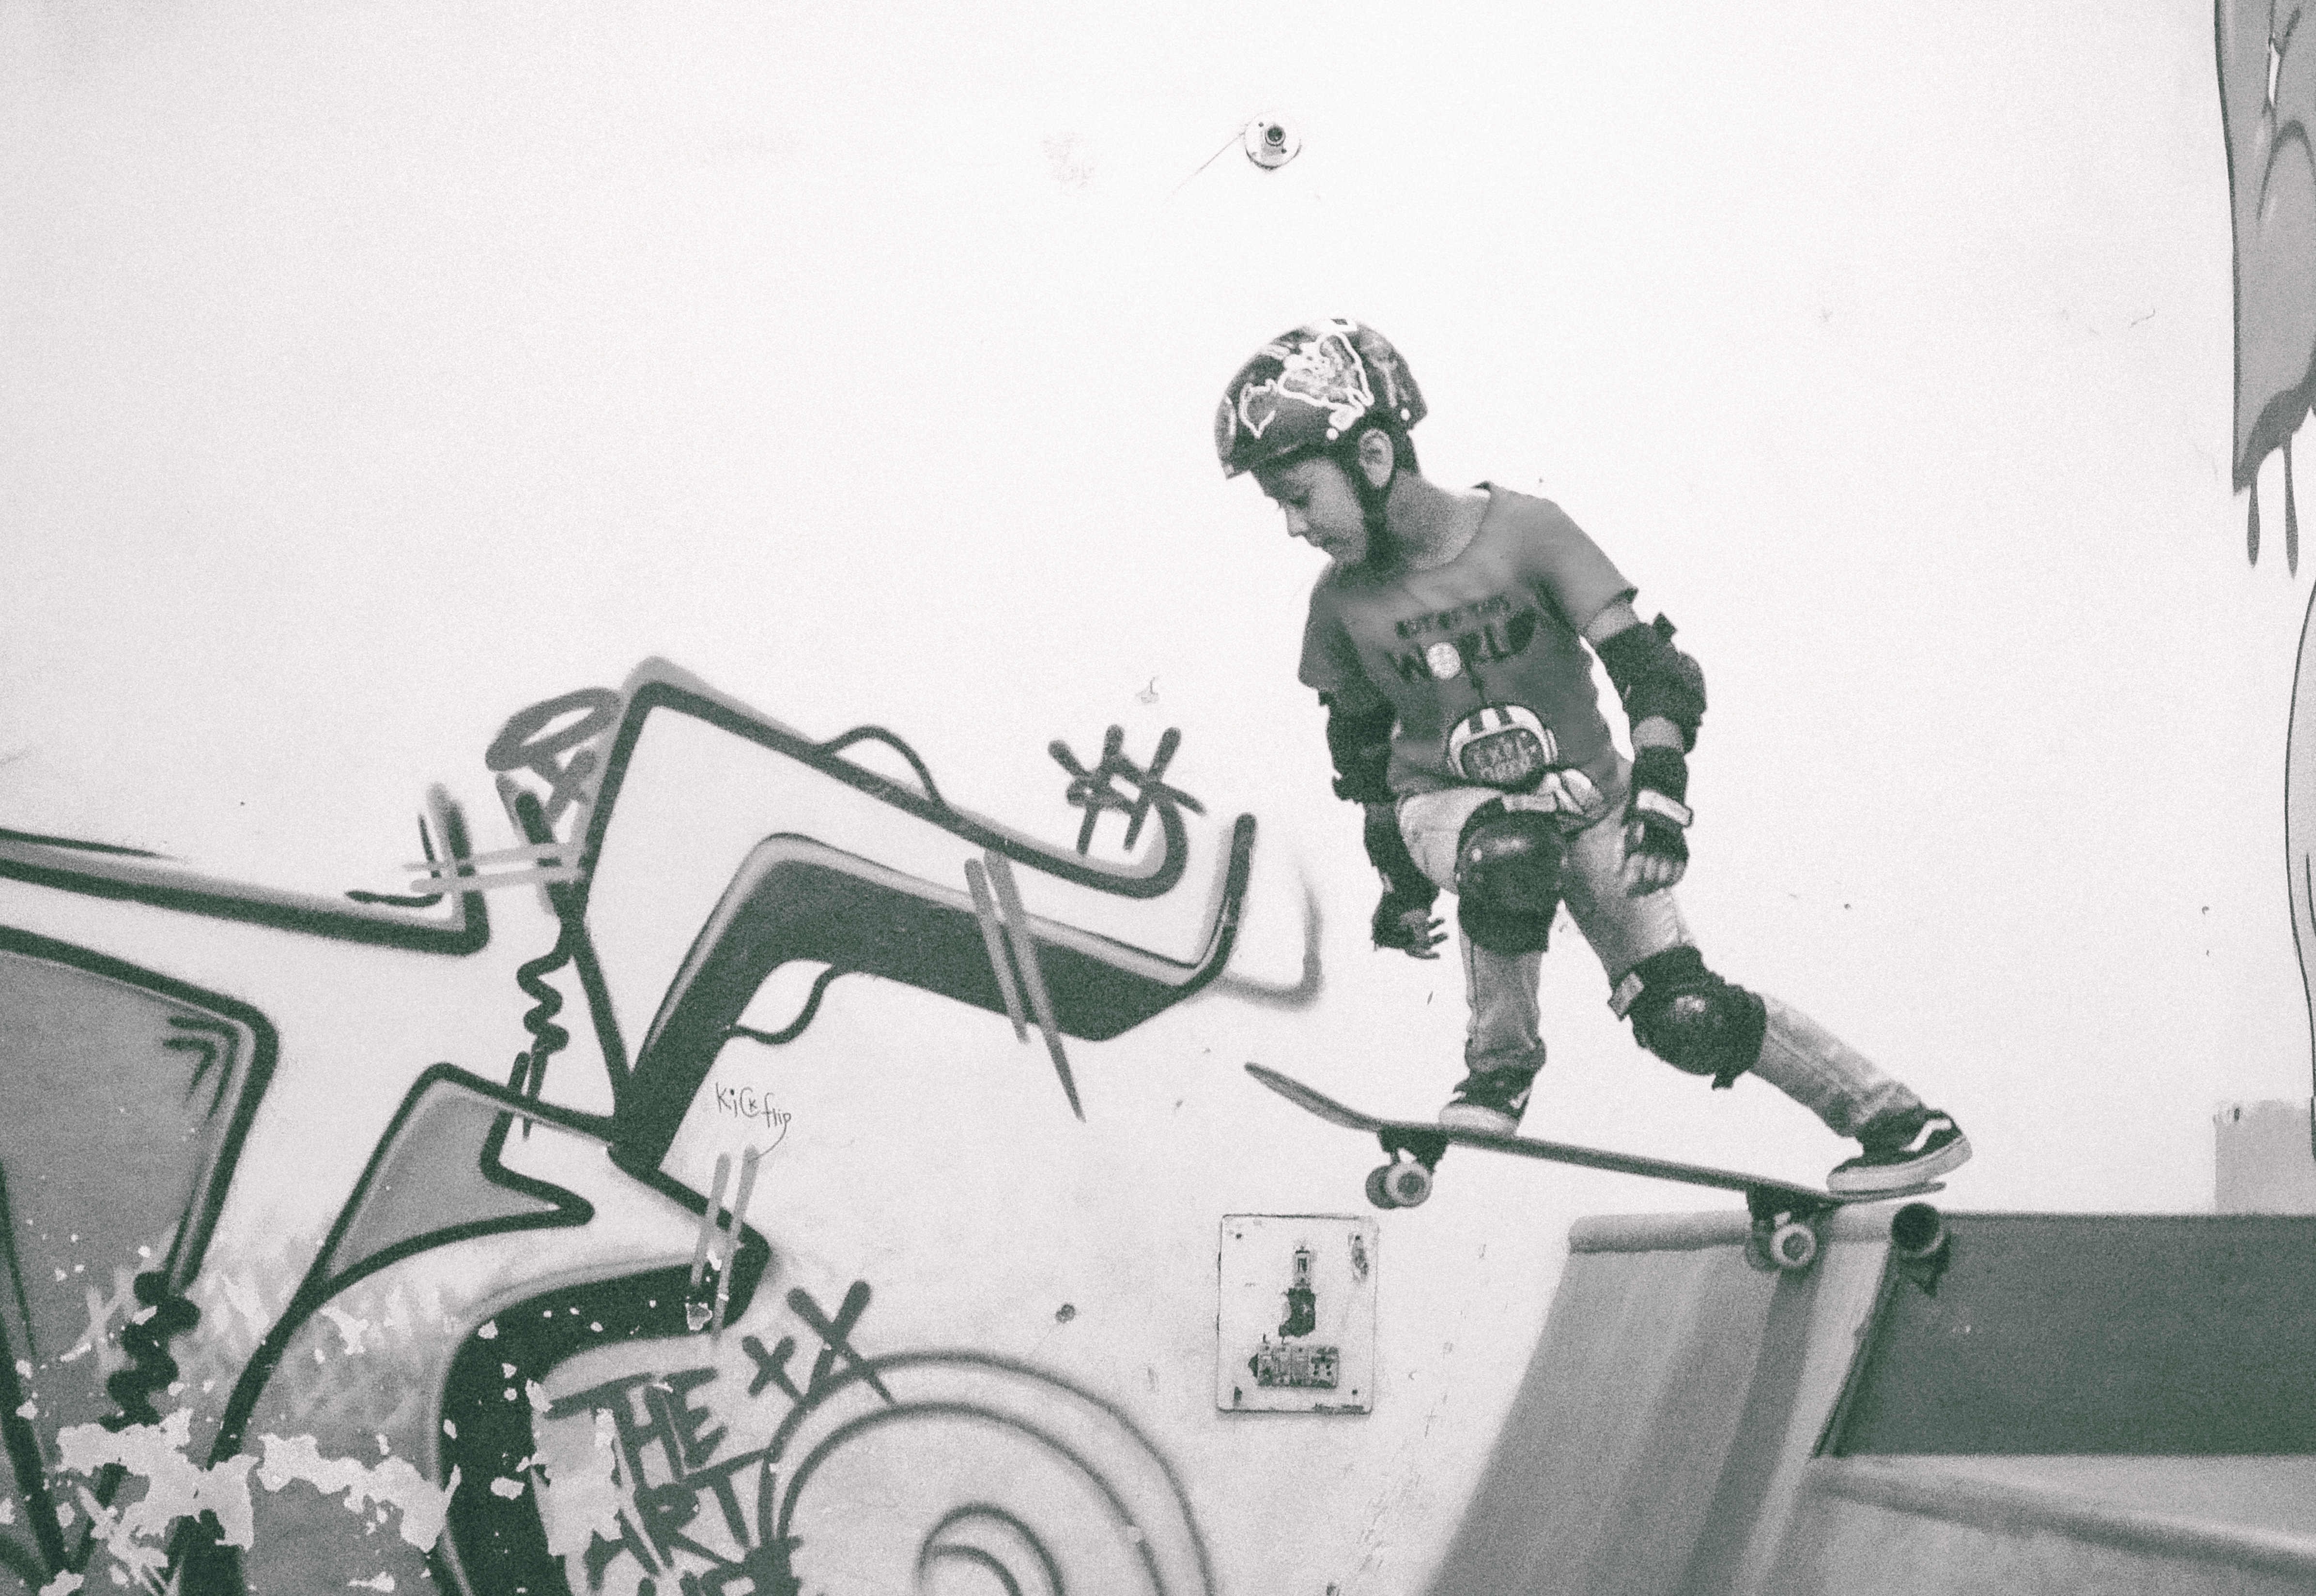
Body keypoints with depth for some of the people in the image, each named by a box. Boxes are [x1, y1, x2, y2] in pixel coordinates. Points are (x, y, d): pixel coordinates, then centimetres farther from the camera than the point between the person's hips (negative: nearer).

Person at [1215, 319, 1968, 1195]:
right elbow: (1361, 744, 7)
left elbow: (1649, 667, -18)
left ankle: (1897, 1119, 2)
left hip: (1586, 797, -1)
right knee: (1509, 854, -37)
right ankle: (1500, 1066, -15)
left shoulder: (1524, 532, -19)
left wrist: (1659, 794, -30)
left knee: (1683, 1016, -13)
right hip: (1447, 803, 1)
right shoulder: (1342, 598, -9)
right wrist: (1399, 878, 13)